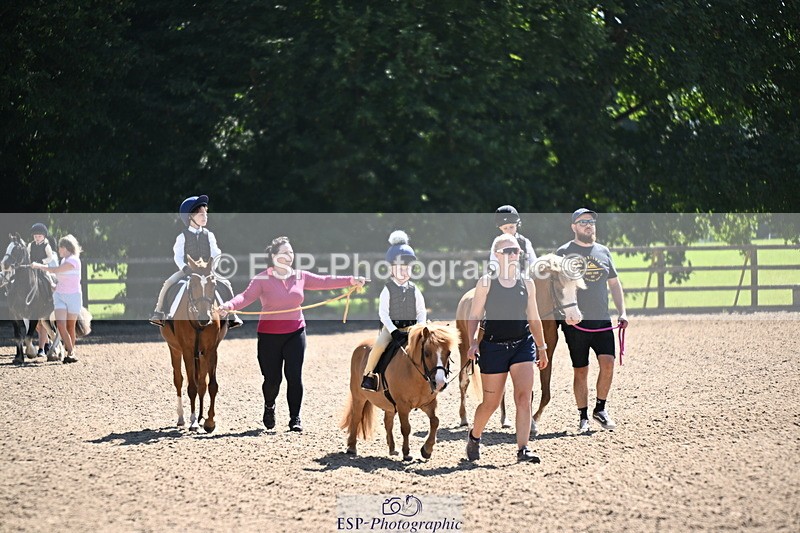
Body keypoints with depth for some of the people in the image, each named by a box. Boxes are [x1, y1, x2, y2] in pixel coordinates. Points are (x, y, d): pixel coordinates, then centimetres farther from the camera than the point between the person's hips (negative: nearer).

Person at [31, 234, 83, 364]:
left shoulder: (73, 260, -14)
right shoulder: (64, 260, 12)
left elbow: (56, 270, -19)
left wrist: (38, 266, -10)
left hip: (73, 296, -6)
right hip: (60, 296, 6)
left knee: (70, 327, 0)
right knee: (60, 324, -12)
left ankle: (71, 352, 14)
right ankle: (70, 353, -10)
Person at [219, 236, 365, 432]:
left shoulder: (300, 277, 7)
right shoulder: (262, 279, -7)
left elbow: (324, 282, 5)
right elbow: (246, 296, -17)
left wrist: (350, 281, -3)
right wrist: (229, 305, -36)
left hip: (295, 333, 3)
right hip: (269, 335, -3)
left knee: (295, 376, -4)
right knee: (272, 379, 2)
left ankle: (295, 418, 5)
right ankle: (269, 407, 34)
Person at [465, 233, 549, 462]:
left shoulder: (527, 284, 6)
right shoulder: (486, 283, -2)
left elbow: (533, 318, 14)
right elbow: (474, 316, 0)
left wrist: (542, 348, 16)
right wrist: (472, 343, -12)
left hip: (523, 345, 2)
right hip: (493, 346, -2)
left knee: (524, 396, -14)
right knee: (491, 402, 6)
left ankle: (523, 449, -15)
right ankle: (474, 436, 34)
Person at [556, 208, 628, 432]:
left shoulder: (603, 251, 13)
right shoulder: (564, 252, 0)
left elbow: (614, 283, 20)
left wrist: (622, 312, 10)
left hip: (602, 321, 3)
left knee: (608, 363, -10)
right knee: (580, 371, 1)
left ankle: (600, 409, 8)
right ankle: (583, 417, 11)